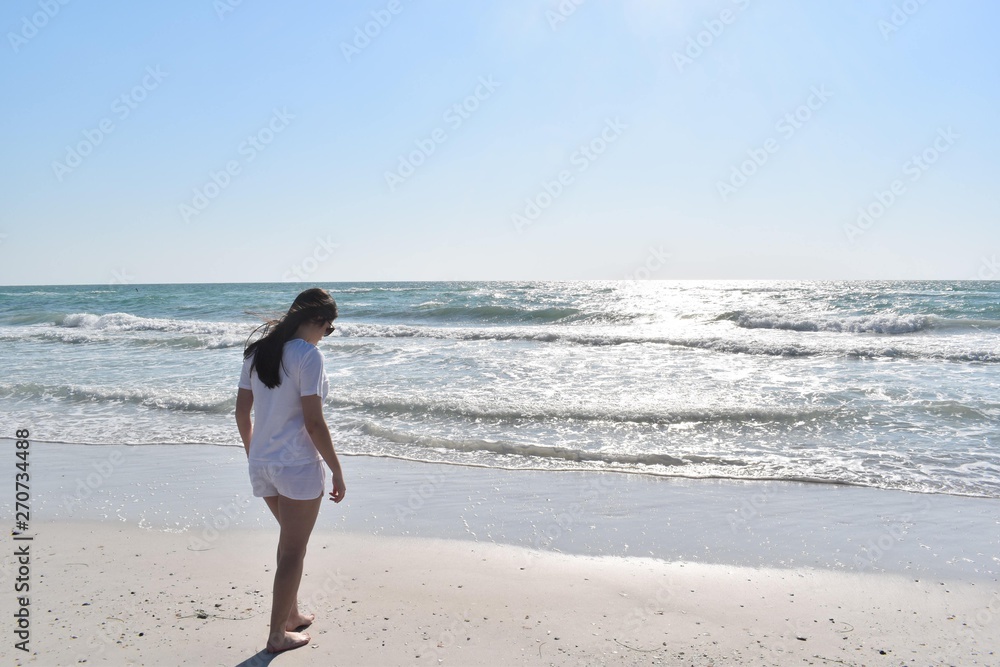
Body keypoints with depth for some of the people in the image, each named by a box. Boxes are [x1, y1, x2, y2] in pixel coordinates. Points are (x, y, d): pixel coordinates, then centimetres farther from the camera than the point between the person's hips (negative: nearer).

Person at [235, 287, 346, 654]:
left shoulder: (257, 351, 6)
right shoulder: (309, 355, -16)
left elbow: (242, 413, 10)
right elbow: (314, 423, -18)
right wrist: (337, 471, -10)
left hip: (262, 464, 7)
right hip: (298, 465, -7)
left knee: (290, 540, 26)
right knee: (293, 550, 8)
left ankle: (291, 614, 39)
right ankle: (278, 634, 20)